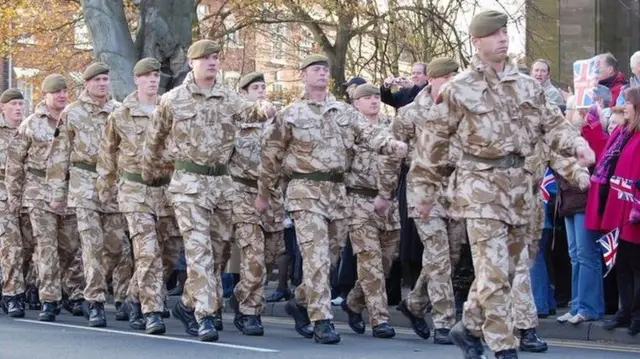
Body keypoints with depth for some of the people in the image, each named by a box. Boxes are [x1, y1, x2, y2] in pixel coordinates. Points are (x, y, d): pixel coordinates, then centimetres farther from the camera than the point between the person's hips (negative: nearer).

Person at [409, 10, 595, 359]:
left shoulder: (527, 85, 11)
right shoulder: (458, 89, -2)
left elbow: (552, 124, 11)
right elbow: (433, 140, 2)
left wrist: (577, 144, -10)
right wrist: (426, 188, 4)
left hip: (519, 184, 6)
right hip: (480, 186, -6)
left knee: (504, 269, 14)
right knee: (493, 271, -12)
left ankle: (468, 327, 32)